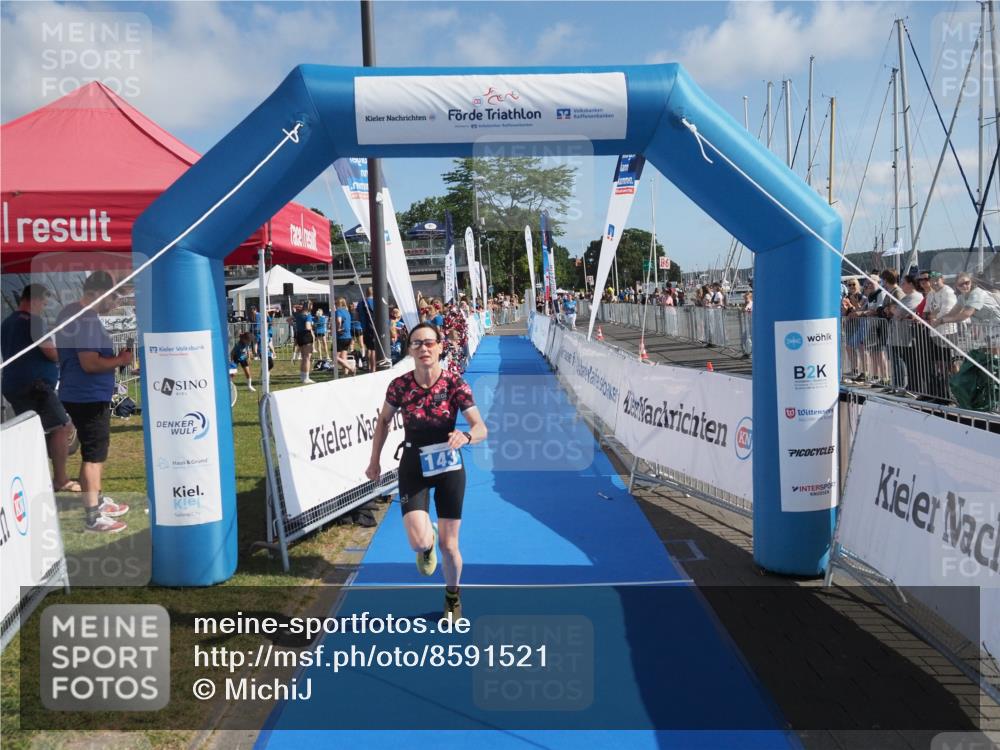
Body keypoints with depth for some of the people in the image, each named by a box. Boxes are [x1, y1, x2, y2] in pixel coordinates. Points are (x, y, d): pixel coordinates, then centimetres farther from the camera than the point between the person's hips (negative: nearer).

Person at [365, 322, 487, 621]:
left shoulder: (455, 384, -15)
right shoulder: (400, 385, -10)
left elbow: (481, 428, -18)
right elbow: (384, 420, 8)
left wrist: (465, 436, -40)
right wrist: (375, 460, 9)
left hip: (448, 466, -1)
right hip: (413, 467, 1)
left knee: (449, 546, 3)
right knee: (418, 542, -17)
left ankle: (452, 595, 35)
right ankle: (428, 540, 24)